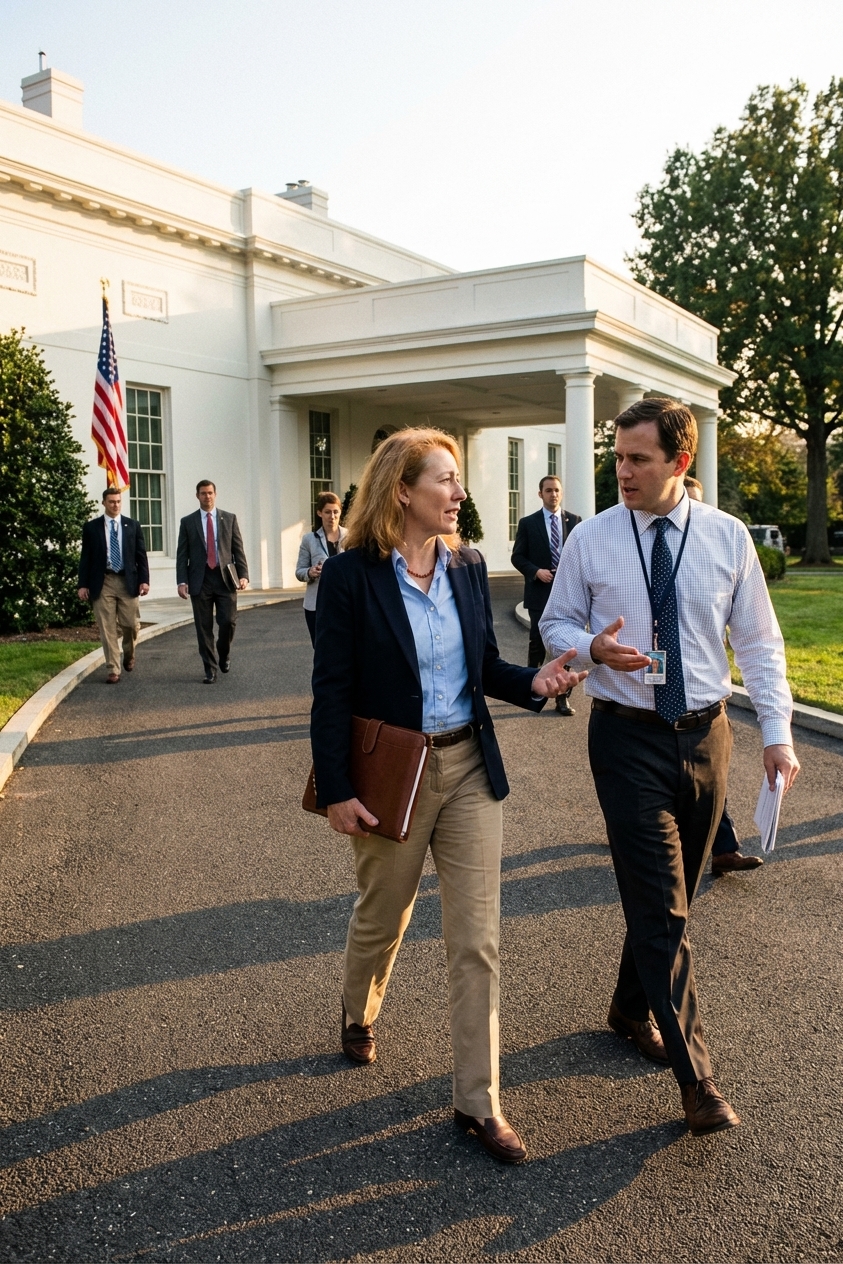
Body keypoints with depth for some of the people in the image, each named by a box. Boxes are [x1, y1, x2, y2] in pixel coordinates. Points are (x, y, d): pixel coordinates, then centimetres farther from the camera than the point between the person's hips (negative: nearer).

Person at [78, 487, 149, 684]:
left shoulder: (133, 526, 8)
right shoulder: (91, 527, 5)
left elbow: (141, 555, 6)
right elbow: (85, 557, 4)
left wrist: (144, 580, -4)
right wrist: (83, 584, -2)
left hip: (128, 581, 1)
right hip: (102, 583, -1)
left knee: (131, 624, 1)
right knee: (107, 628, -2)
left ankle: (128, 656, 31)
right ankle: (113, 670, 3)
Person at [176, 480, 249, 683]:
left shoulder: (229, 519, 9)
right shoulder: (187, 522, 7)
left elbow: (238, 550, 6)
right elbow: (182, 554, 5)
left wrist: (243, 574, -5)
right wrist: (182, 581, -6)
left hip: (225, 578, 0)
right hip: (200, 580, 0)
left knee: (228, 621, -7)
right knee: (204, 627, 1)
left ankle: (224, 655, 22)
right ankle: (210, 669, 10)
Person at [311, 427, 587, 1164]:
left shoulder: (468, 567, 2)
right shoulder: (351, 575, -12)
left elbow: (484, 666, 9)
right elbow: (332, 691, -12)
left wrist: (534, 682, -11)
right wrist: (337, 792, -13)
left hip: (470, 769, 4)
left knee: (478, 940, 4)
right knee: (383, 919, 19)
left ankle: (479, 1102, 17)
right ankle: (360, 1013, 52)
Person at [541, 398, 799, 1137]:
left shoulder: (728, 537, -2)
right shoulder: (591, 540, -4)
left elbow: (758, 641, 2)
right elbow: (556, 622, 5)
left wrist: (778, 733, -5)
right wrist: (593, 647, -18)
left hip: (705, 734, 3)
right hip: (628, 738, -2)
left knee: (672, 898, 16)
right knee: (661, 906, -4)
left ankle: (634, 1008, 40)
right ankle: (695, 1076, 6)